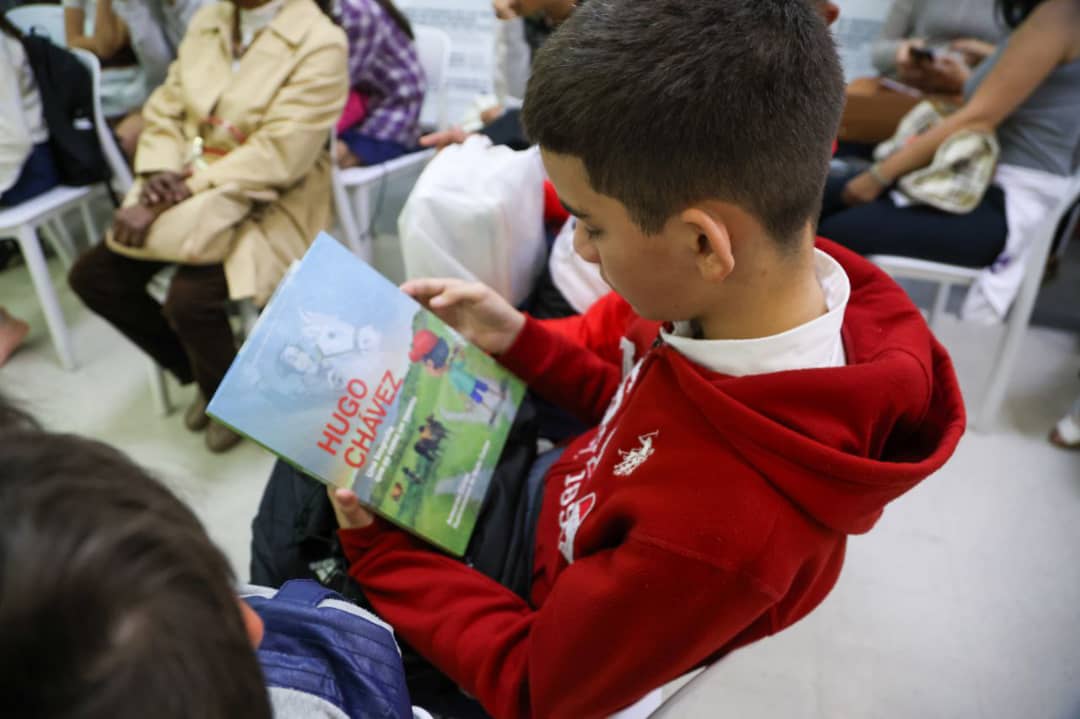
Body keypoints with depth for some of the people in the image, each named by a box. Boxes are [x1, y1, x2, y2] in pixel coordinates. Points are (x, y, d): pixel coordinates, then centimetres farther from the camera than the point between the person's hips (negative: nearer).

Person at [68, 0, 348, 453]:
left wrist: (180, 193, -22)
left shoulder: (319, 43, -14)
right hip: (186, 188, 7)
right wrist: (160, 173, -10)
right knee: (93, 276, -4)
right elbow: (164, 108, 11)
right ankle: (197, 372, 17)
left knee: (189, 298, -28)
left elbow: (276, 156, -21)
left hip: (267, 204, -7)